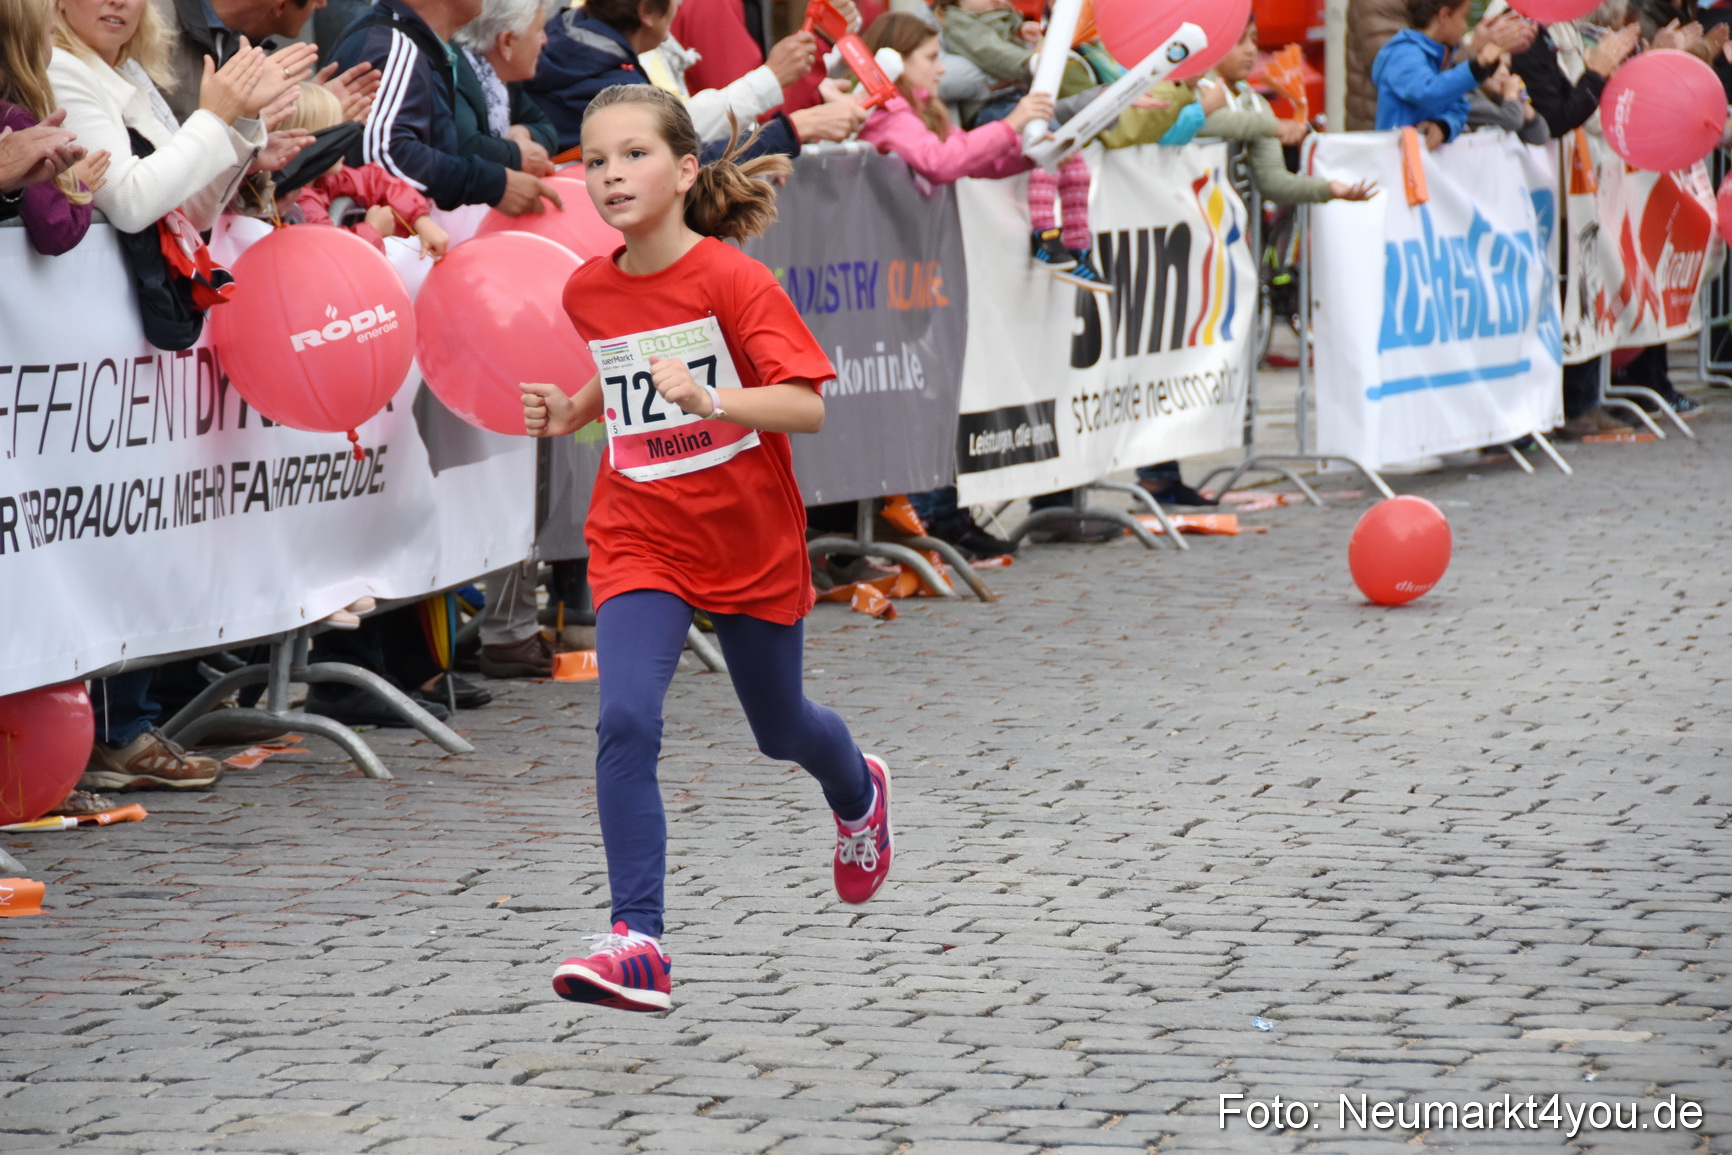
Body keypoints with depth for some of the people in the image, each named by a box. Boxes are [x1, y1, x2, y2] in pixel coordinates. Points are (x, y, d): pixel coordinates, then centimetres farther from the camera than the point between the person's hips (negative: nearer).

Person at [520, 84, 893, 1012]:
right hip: (638, 541, 2)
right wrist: (570, 413, 2)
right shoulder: (588, 291, 0)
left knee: (778, 729, 18)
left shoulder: (733, 280, -17)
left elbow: (807, 406, -23)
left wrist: (707, 401, -38)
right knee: (625, 720, -21)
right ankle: (638, 941, -21)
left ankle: (857, 793, 55)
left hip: (750, 542, -2)